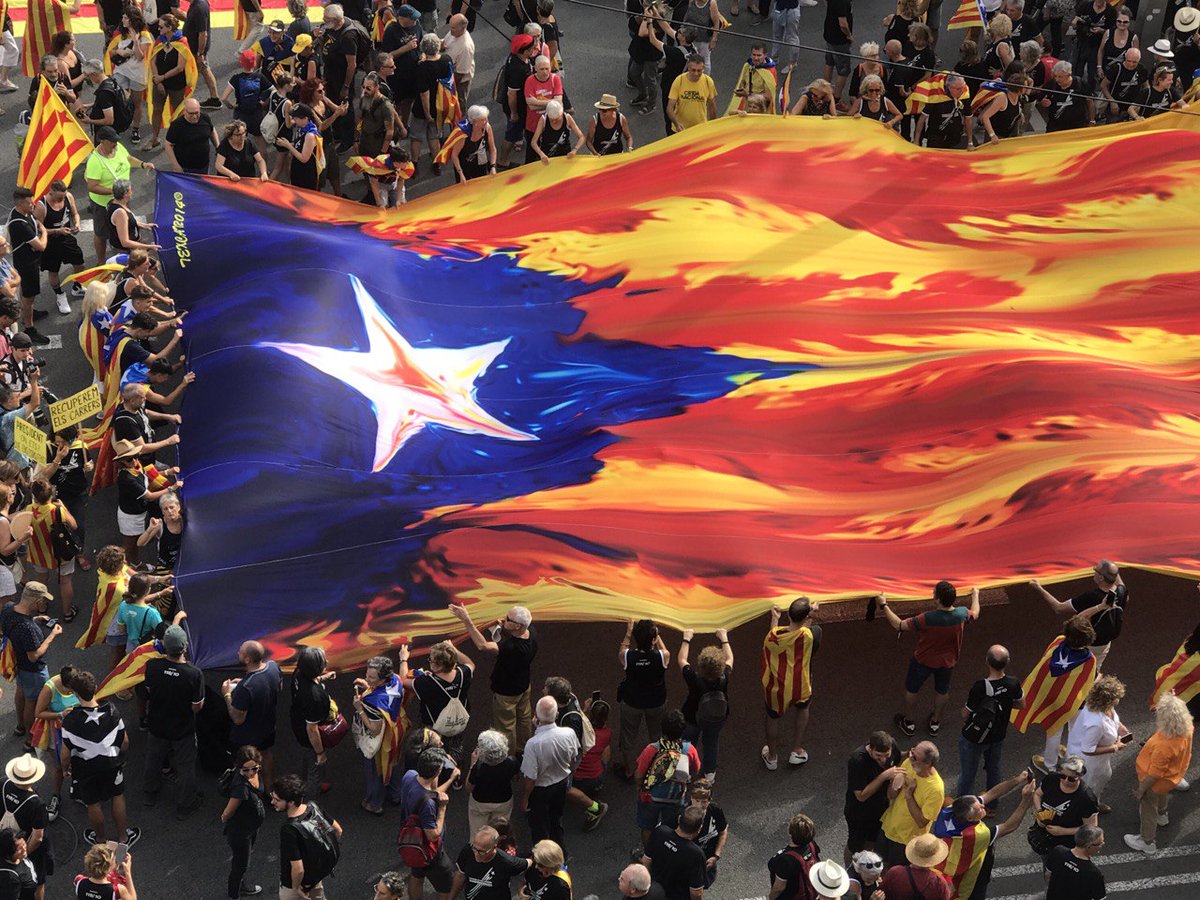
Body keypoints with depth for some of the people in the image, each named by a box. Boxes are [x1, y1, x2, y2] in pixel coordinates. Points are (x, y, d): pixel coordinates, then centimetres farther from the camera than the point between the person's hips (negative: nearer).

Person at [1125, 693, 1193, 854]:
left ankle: (1147, 843, 43)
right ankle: (1162, 815, 68)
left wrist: (1141, 790, -14)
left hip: (1157, 781, -7)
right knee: (1162, 794, 38)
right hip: (1175, 773, 7)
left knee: (1148, 808, 20)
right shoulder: (1187, 727, -27)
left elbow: (1154, 774, -32)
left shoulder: (1164, 746, -46)